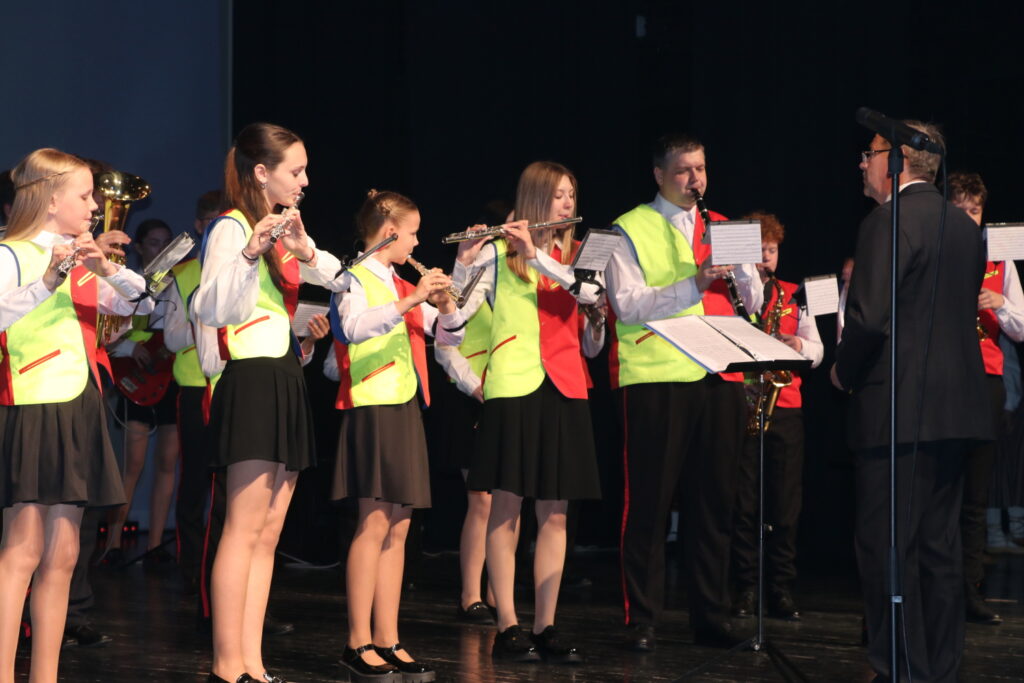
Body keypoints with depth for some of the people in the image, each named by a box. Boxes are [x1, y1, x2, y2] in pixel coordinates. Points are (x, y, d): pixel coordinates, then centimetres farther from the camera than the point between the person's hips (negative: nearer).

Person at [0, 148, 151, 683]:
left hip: (77, 412, 8)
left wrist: (109, 269, -6)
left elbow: (144, 304, 11)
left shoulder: (83, 264, 15)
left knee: (61, 554, 7)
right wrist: (48, 279, -35)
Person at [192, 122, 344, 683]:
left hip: (286, 382, 9)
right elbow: (211, 309, -22)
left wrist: (306, 250, -9)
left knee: (268, 534, 6)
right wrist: (250, 253, -36)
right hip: (251, 380, -9)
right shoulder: (231, 229, -9)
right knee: (244, 528, -11)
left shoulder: (283, 230, 18)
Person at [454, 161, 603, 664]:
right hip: (513, 385, -4)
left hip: (563, 388, 4)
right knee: (506, 507, -4)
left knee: (554, 513, 4)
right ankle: (507, 628, 0)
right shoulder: (497, 252, 1)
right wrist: (464, 263, -23)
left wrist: (537, 255, -17)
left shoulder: (575, 254, 14)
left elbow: (590, 292, -8)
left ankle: (545, 627, 8)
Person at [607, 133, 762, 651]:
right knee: (649, 503, -2)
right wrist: (692, 284, -20)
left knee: (714, 502, 6)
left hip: (719, 379, 5)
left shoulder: (721, 228, 17)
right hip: (656, 378, -4)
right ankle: (642, 621, 2)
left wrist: (738, 262, -8)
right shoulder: (630, 230, 2)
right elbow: (628, 304, -10)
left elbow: (753, 302, 11)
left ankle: (710, 617, 13)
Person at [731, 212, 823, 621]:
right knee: (742, 502, -3)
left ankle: (781, 591, 5)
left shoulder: (793, 297, 16)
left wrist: (800, 346, -8)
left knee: (785, 503, 1)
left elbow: (817, 351, 12)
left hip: (784, 406, 3)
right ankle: (745, 589, 3)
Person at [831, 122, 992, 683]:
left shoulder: (889, 222, -12)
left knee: (887, 550, -3)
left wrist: (844, 373, -2)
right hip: (955, 406, 8)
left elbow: (869, 317, -20)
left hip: (898, 406, -8)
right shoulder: (964, 227, 14)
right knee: (939, 547, 12)